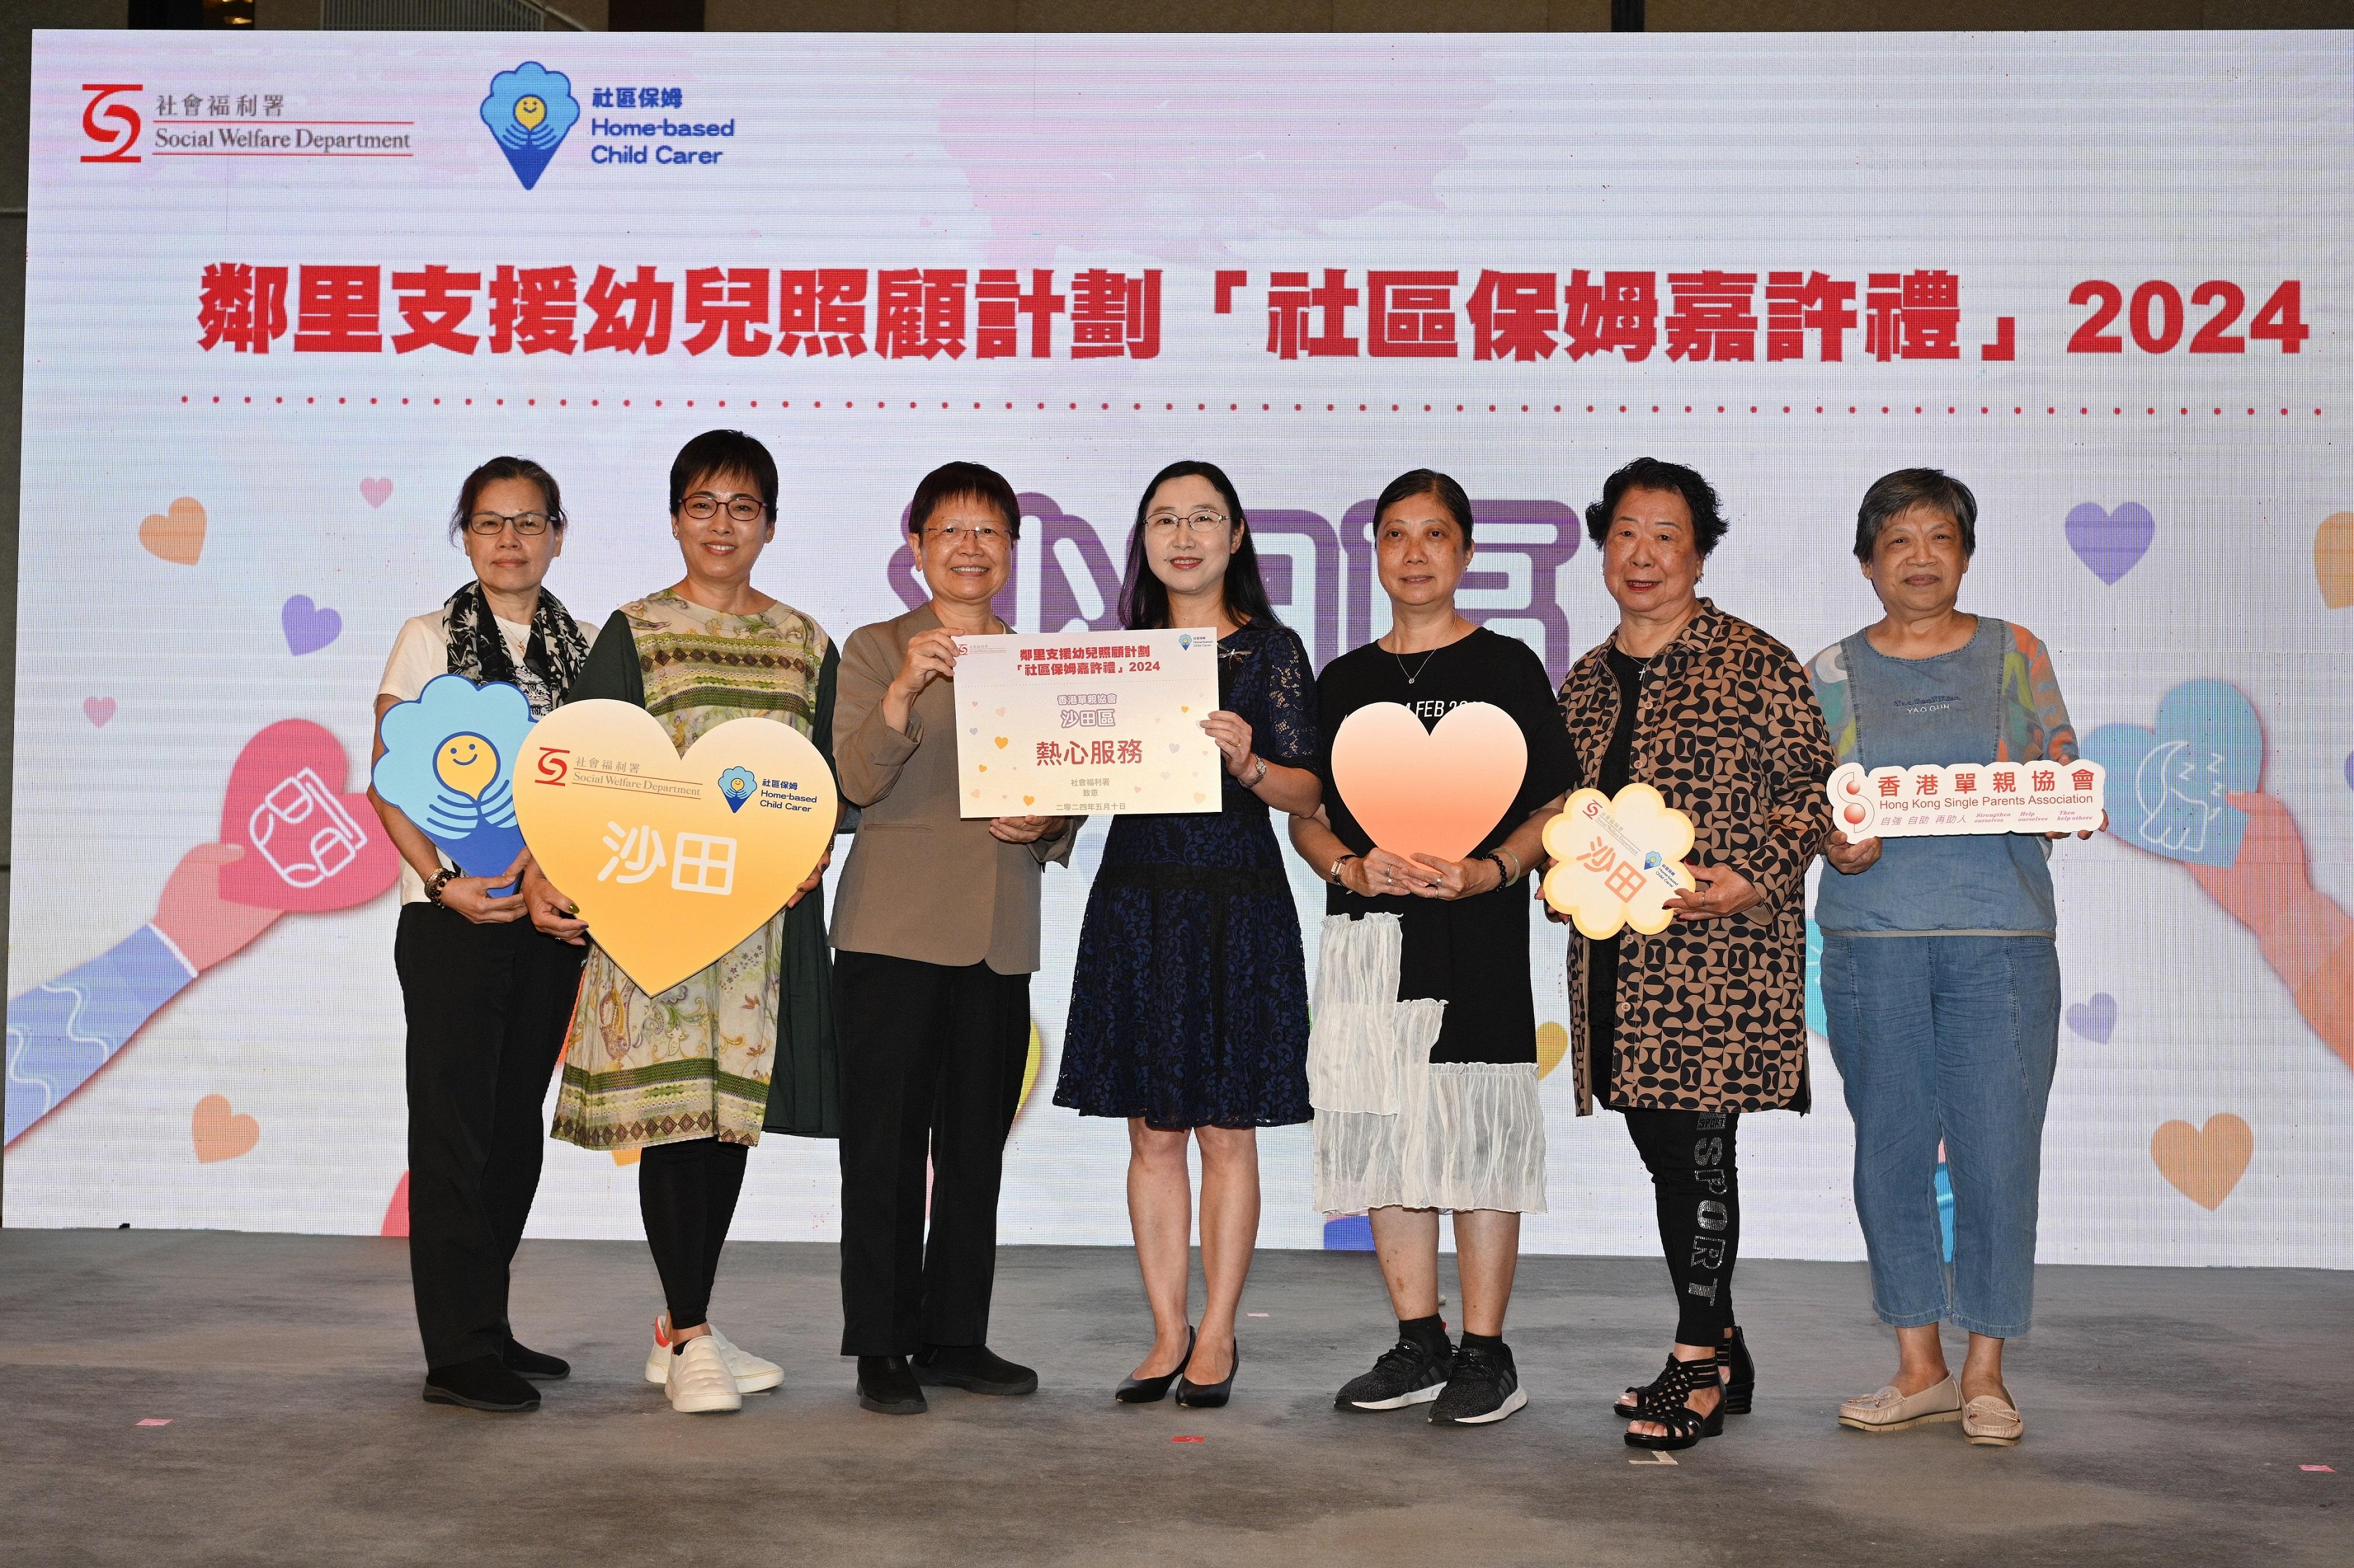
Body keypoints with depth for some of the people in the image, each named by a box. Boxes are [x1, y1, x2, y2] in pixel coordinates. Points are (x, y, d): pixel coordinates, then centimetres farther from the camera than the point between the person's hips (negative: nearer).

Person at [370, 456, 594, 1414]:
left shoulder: (582, 650, 10)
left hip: (551, 915, 5)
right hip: (452, 913, -4)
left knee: (515, 1124, 11)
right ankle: (459, 1354, 0)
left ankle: (485, 1328, 22)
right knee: (454, 1127, -3)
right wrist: (443, 882, -18)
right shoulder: (430, 639, 0)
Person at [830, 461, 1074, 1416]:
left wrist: (1044, 826, -6)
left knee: (976, 1148, 10)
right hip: (893, 933, -4)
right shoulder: (876, 649, 1)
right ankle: (881, 1347, 8)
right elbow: (859, 781, -12)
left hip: (1000, 937, 4)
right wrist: (904, 690, -27)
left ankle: (955, 1335, 20)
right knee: (885, 1145, -1)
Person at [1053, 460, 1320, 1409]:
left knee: (1225, 1130, 2)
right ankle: (1168, 1333, 16)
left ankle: (1217, 1335, 12)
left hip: (1236, 903, -3)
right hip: (1134, 899, 3)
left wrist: (1249, 765, -25)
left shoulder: (1271, 649, 1)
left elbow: (1309, 791, -6)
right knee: (1151, 1131, 6)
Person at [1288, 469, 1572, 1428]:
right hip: (1365, 930, 4)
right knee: (1381, 1132, 6)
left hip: (1475, 930, -4)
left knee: (1475, 1131, -5)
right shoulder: (1345, 681, 15)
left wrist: (1489, 870, -17)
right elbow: (1306, 817, 14)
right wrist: (1352, 866, -7)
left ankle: (1485, 1356, 4)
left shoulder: (1506, 667, 4)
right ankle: (1418, 1347, 17)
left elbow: (1556, 808, 0)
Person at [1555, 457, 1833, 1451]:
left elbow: (1808, 788, -4)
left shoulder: (1754, 663, -3)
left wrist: (1753, 882, -17)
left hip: (1719, 949, -6)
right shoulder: (1587, 680, 16)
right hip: (1615, 951, 6)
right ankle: (1719, 1357, 23)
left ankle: (1698, 1361, 7)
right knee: (1662, 1145, 10)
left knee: (1696, 1143, -6)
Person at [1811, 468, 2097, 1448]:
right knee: (1889, 1150, 3)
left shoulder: (2015, 653, 10)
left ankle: (1985, 1375, 10)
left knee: (1998, 1152, -3)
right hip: (1873, 935, 1)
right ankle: (1919, 1370, 15)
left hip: (2001, 934, -1)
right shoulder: (1832, 673, 10)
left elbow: (2067, 774, 11)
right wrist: (1833, 841, -11)